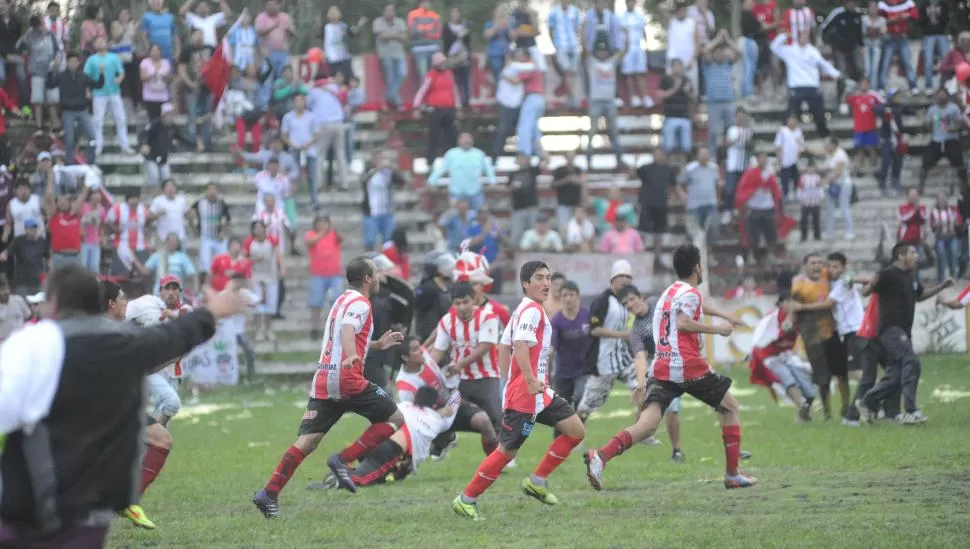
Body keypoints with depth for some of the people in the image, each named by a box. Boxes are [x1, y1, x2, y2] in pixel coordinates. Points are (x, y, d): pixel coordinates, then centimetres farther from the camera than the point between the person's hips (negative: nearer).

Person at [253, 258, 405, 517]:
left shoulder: (342, 300, 24)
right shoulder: (360, 303, -4)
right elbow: (347, 329, -25)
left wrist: (377, 345, 39)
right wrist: (351, 355, -44)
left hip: (323, 381, 8)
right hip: (347, 380, -8)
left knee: (307, 441, 2)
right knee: (395, 419, 5)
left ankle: (269, 493, -12)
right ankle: (343, 460, -6)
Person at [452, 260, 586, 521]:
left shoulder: (526, 309, 15)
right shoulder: (532, 311, -15)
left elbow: (506, 345, 19)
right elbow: (520, 345, -28)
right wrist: (530, 381, -34)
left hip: (539, 393, 10)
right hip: (524, 396, -10)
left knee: (576, 431, 6)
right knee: (507, 450, -5)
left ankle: (537, 481, 11)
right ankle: (466, 500, 6)